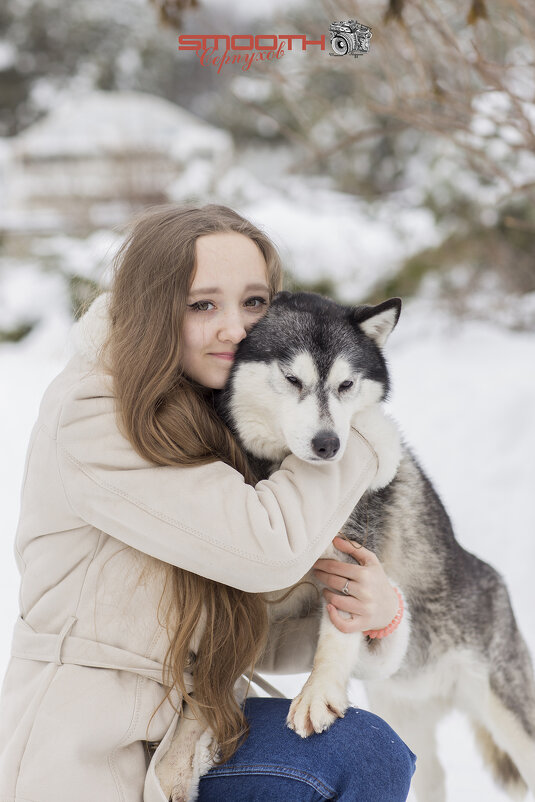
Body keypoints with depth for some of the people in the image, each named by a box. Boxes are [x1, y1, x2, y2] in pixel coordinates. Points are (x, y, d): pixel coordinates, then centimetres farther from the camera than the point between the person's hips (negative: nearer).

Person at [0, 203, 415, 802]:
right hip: (81, 753, -7)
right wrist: (358, 438, -10)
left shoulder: (227, 424, 7)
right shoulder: (88, 420, -18)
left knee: (369, 751, -12)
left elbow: (254, 638, 5)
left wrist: (372, 612, -14)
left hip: (184, 728, 7)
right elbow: (269, 549, -25)